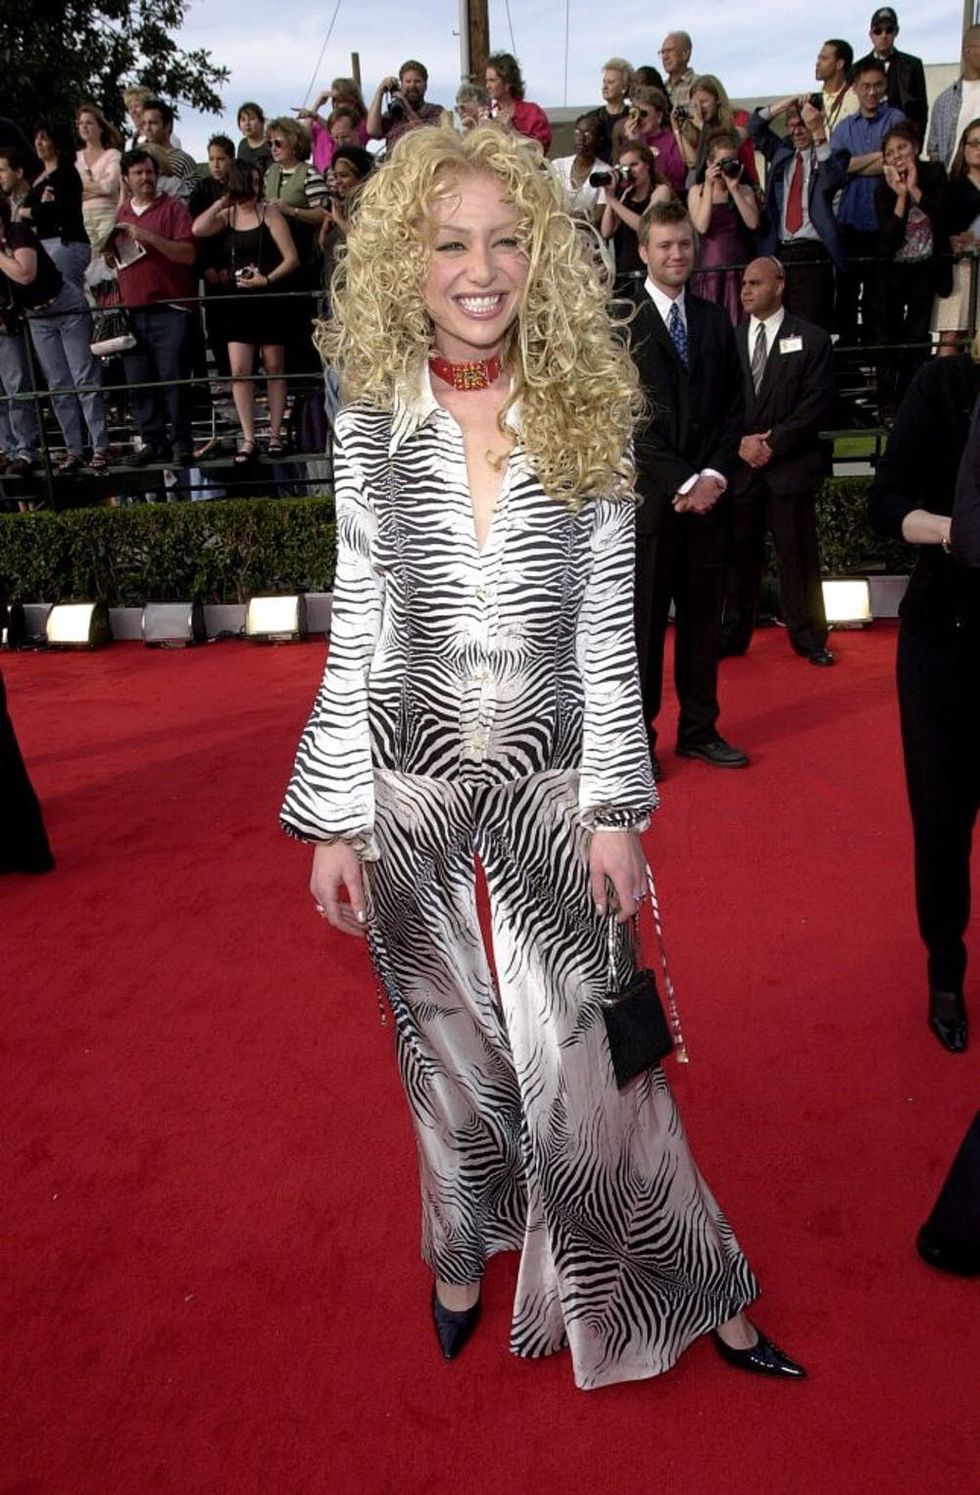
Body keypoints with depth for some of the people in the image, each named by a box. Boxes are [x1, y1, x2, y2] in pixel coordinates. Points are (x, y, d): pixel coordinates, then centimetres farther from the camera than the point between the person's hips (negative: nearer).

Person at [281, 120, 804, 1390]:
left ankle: (686, 1294, 30)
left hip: (551, 779, -1)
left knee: (583, 1052, 6)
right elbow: (355, 631, 1)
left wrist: (617, 807, -5)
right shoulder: (371, 425, 0)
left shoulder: (587, 420, -2)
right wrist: (332, 819, -1)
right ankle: (463, 1250, 43)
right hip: (409, 781, 1)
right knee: (446, 1045, 16)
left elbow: (607, 631, -1)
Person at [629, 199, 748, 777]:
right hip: (647, 496, -5)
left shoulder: (715, 320, 14)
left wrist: (714, 475, -4)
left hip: (708, 492, 5)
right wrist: (682, 481, -12)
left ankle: (700, 729, 21)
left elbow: (733, 408, 12)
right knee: (643, 619, 1)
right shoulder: (621, 320, -3)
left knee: (704, 615, 9)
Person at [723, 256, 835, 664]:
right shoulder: (730, 339, 11)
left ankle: (808, 636, 12)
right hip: (740, 466, 2)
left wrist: (773, 443, -12)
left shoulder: (811, 339, 3)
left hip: (791, 466, -2)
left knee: (798, 554, 1)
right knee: (739, 553, 5)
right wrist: (740, 442, -7)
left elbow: (818, 405, -4)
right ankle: (734, 634, 14)